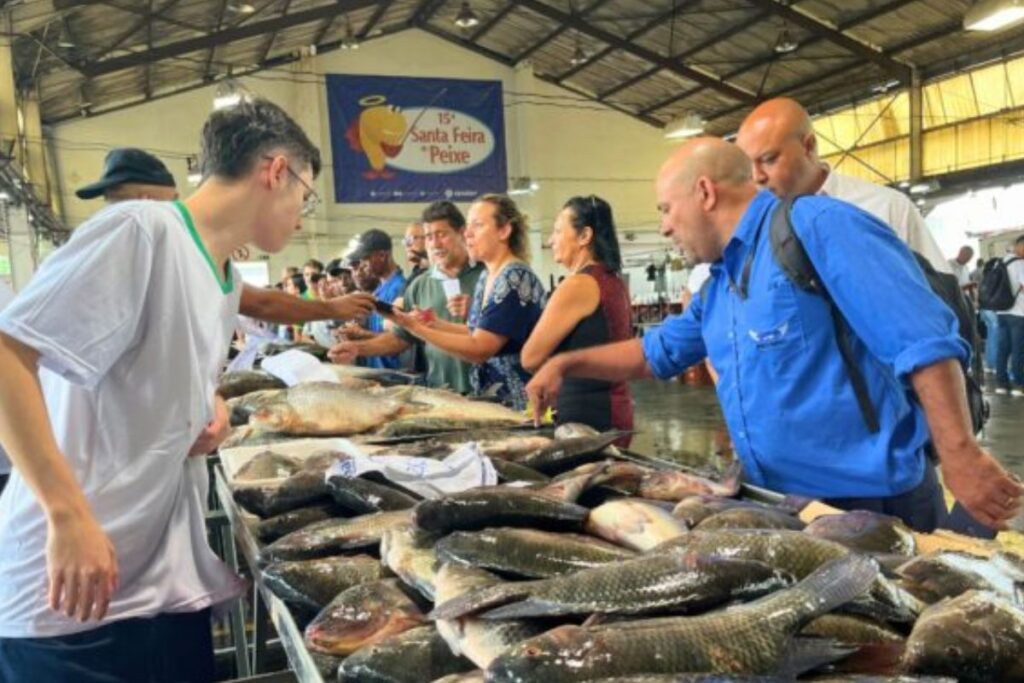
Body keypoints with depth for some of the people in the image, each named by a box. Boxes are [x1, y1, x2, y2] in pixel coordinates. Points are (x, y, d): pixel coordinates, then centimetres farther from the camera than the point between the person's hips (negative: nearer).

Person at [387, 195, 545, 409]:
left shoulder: (516, 279, -18)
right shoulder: (486, 279, 8)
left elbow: (479, 349, -21)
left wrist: (416, 328, -22)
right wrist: (436, 324, 4)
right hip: (492, 397, 8)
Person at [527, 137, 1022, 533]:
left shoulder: (818, 227, -14)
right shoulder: (719, 284, 13)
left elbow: (922, 338, -21)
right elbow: (658, 351, 25)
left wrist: (959, 456, -27)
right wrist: (568, 364, 17)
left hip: (873, 505, -8)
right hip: (782, 507, 8)